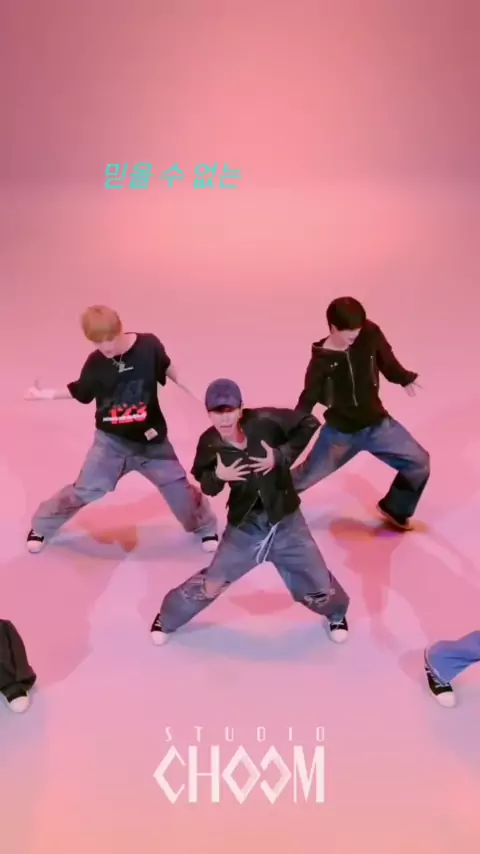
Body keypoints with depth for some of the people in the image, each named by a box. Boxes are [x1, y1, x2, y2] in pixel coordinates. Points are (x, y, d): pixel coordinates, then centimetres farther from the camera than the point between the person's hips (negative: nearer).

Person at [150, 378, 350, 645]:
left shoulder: (265, 422, -22)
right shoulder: (209, 443, -16)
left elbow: (309, 424, -9)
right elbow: (206, 485, 0)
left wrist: (282, 455, -19)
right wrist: (218, 477, -24)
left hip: (285, 522, 0)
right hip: (243, 526, 0)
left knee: (316, 584, 9)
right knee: (212, 584, 5)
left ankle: (336, 613, 45)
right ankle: (166, 617, 32)